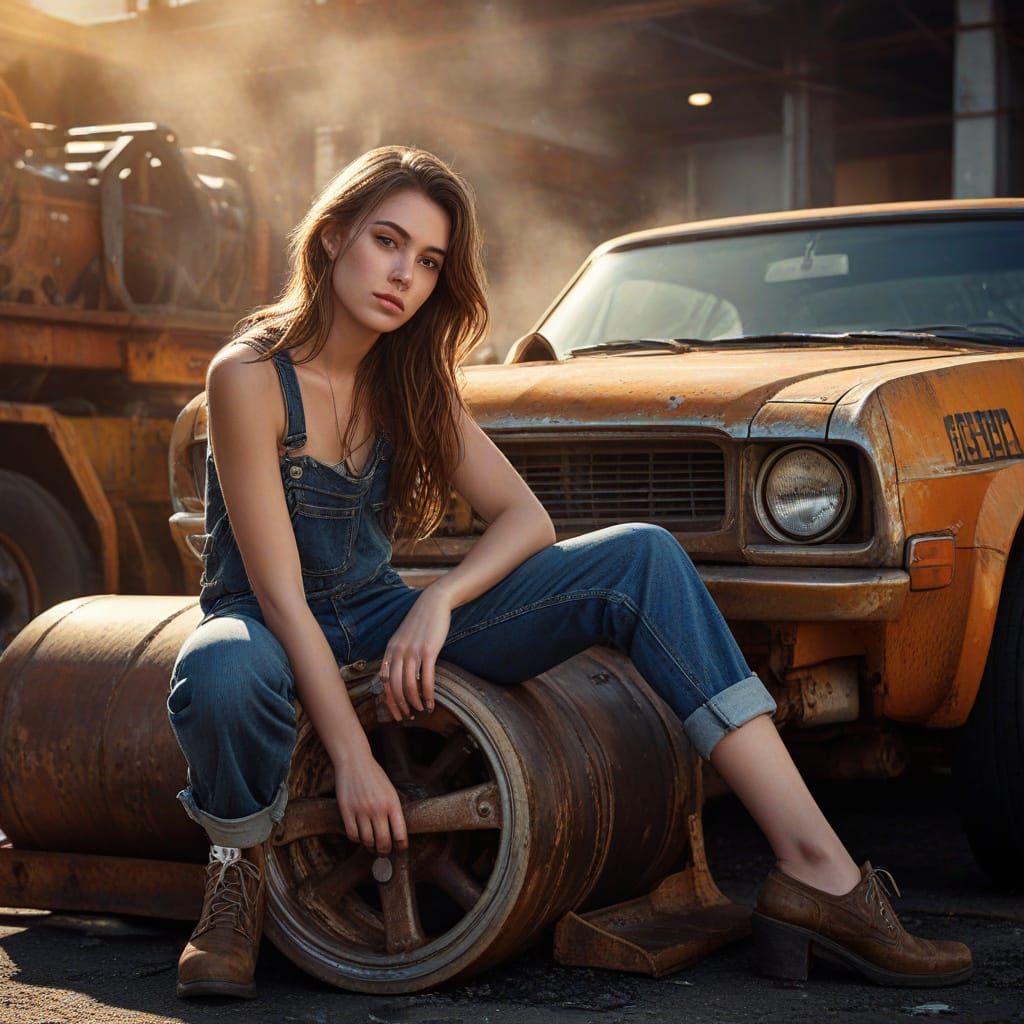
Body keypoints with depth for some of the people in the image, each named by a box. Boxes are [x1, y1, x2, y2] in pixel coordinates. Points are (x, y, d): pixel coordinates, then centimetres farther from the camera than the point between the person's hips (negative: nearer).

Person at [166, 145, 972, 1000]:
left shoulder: (409, 380, 2)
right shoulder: (251, 376, -18)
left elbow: (526, 518, -2)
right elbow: (280, 596, -22)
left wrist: (439, 601, -21)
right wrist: (353, 761, -28)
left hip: (382, 625, 5)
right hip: (276, 637, -5)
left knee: (643, 558, -14)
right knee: (222, 675, -46)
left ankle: (815, 867, -21)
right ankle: (239, 872, -9)